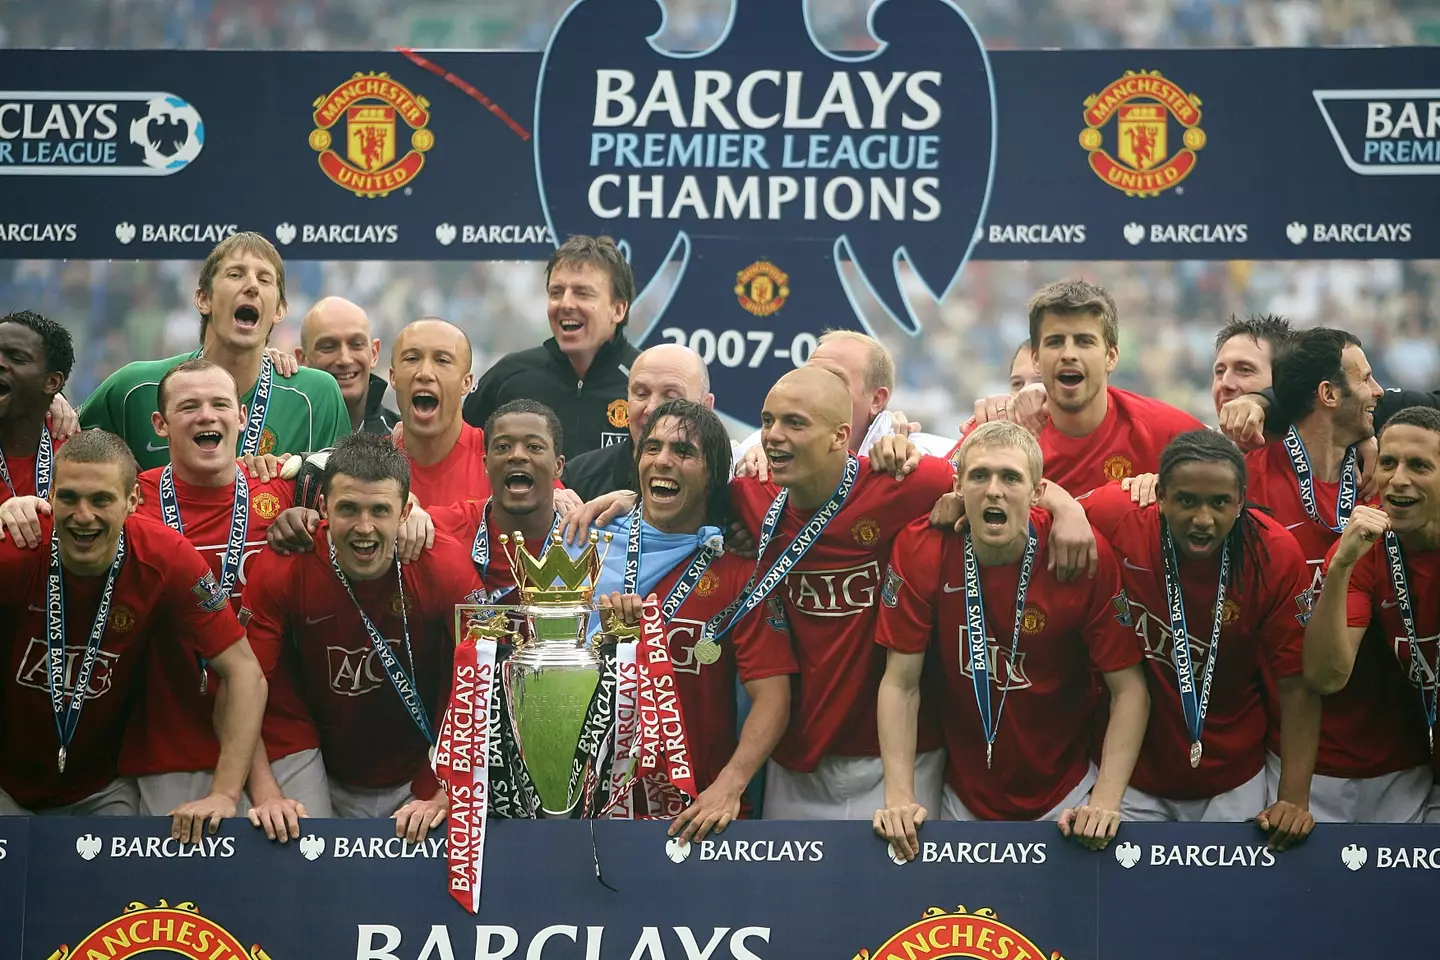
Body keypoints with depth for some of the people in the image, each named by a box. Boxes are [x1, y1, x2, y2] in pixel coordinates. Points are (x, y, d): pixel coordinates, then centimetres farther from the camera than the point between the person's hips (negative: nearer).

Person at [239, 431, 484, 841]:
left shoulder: (446, 568, -16)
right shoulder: (280, 571, -16)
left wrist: (444, 797, -20)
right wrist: (266, 795, -23)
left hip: (419, 784, 0)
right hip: (326, 783, 1)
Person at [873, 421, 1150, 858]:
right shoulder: (920, 551, -14)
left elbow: (1129, 690, -13)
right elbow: (901, 684, -11)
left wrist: (1104, 802, -23)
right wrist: (900, 799, -20)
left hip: (1065, 797, 0)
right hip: (963, 797, 1)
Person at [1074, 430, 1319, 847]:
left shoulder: (1276, 555, -16)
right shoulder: (1117, 519, -19)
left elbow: (1298, 685, -12)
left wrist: (1295, 800, -17)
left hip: (1233, 781, 0)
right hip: (1131, 772, 0)